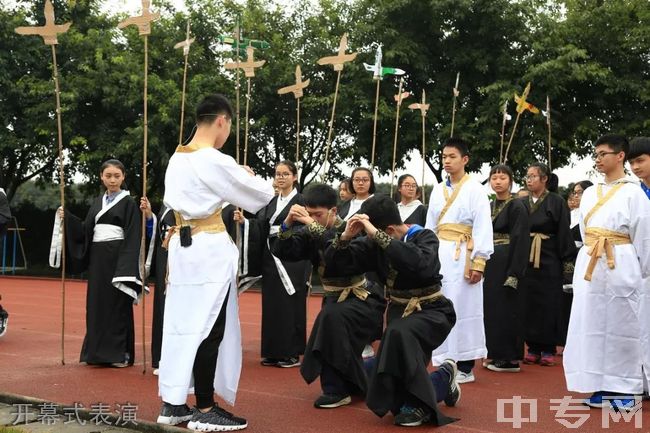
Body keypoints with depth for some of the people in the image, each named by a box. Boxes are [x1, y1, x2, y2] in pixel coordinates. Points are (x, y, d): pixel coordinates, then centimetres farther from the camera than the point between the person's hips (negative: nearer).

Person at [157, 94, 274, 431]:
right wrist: (248, 177, 15)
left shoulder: (176, 159, 10)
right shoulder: (215, 161, -15)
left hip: (181, 244, 8)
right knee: (209, 328, -2)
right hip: (210, 249, -8)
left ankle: (173, 403, 17)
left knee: (182, 322, 11)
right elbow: (261, 194, -7)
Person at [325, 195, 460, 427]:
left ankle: (417, 403, -19)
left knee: (400, 333, -37)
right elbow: (335, 262, -4)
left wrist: (377, 236, -41)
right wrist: (345, 237, -24)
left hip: (430, 312, -6)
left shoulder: (425, 237, -17)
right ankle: (443, 379, 30)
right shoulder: (374, 244, -3)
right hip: (398, 310, 6)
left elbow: (420, 264, -40)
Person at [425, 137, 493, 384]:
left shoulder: (475, 189, -3)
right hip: (439, 253, 6)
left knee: (462, 307, -3)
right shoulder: (437, 190, 14)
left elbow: (483, 227, -9)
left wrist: (478, 262, -14)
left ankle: (465, 367, 3)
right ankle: (446, 363, 14)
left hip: (462, 255, -6)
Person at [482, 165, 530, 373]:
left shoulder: (517, 206, -9)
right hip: (490, 263, 7)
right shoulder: (489, 206, 12)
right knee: (491, 307, 9)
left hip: (507, 264, -7)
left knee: (506, 308, -3)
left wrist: (514, 273, -20)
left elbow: (521, 240, -14)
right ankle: (497, 354, 19)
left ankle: (510, 358, 4)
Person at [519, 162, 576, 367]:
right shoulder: (522, 203, 9)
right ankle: (533, 347, 11)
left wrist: (567, 261, -9)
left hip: (549, 260, -4)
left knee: (548, 303, 0)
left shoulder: (556, 202, -3)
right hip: (526, 260, 4)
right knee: (529, 303, 3)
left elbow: (564, 233, -5)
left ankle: (548, 349, 8)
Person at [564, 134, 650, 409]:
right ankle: (602, 387, 12)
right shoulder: (589, 193, 13)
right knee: (592, 323, 4)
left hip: (620, 265, -5)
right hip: (589, 265, 5)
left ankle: (625, 389, 9)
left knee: (621, 324, 0)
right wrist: (592, 256, 15)